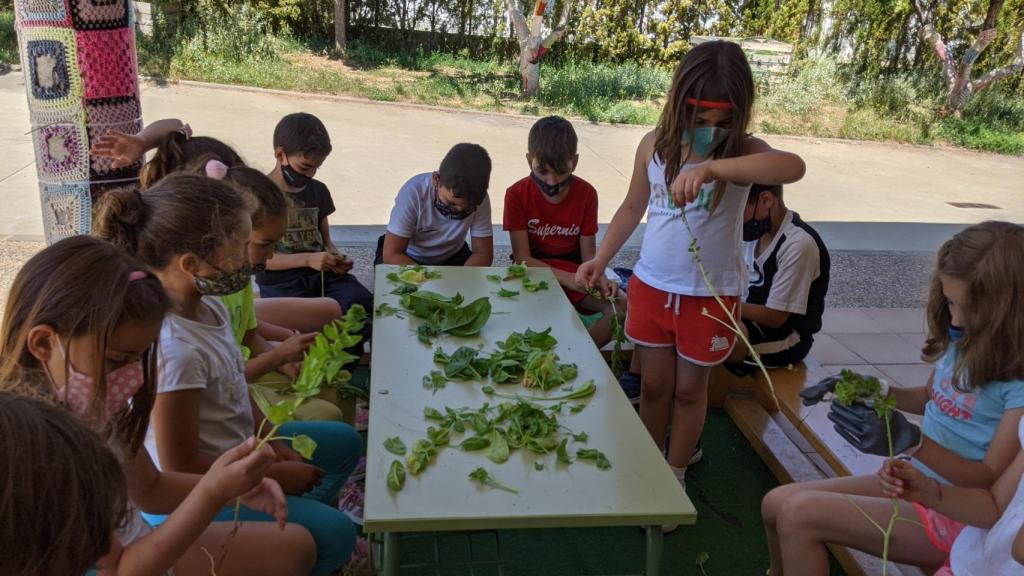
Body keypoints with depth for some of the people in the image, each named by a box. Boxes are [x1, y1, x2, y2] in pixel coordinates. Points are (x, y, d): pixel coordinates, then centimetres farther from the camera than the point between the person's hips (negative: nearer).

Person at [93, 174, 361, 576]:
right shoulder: (173, 349, -35)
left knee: (345, 442, 20)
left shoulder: (206, 303, -9)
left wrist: (273, 444, -2)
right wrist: (275, 475, -16)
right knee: (335, 535, -12)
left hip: (233, 449, 9)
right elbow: (180, 467, -27)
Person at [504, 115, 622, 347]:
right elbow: (522, 257, -12)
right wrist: (566, 278, -26)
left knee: (621, 307, -23)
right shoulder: (517, 194, -9)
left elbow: (588, 253, -1)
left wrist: (599, 277, -25)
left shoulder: (586, 193, -4)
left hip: (574, 274, 3)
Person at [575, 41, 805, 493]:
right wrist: (601, 258, 5)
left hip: (711, 294, -2)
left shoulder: (741, 151, -15)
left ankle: (676, 475, 34)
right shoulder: (655, 146, -4)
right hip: (651, 285, 3)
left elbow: (793, 167, -38)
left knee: (689, 388, 14)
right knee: (653, 384, 15)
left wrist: (710, 167, -49)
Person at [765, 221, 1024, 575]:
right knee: (776, 504, 0)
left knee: (798, 515, -21)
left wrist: (912, 442, -35)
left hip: (957, 516, -7)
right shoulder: (962, 337, -2)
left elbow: (991, 480, -20)